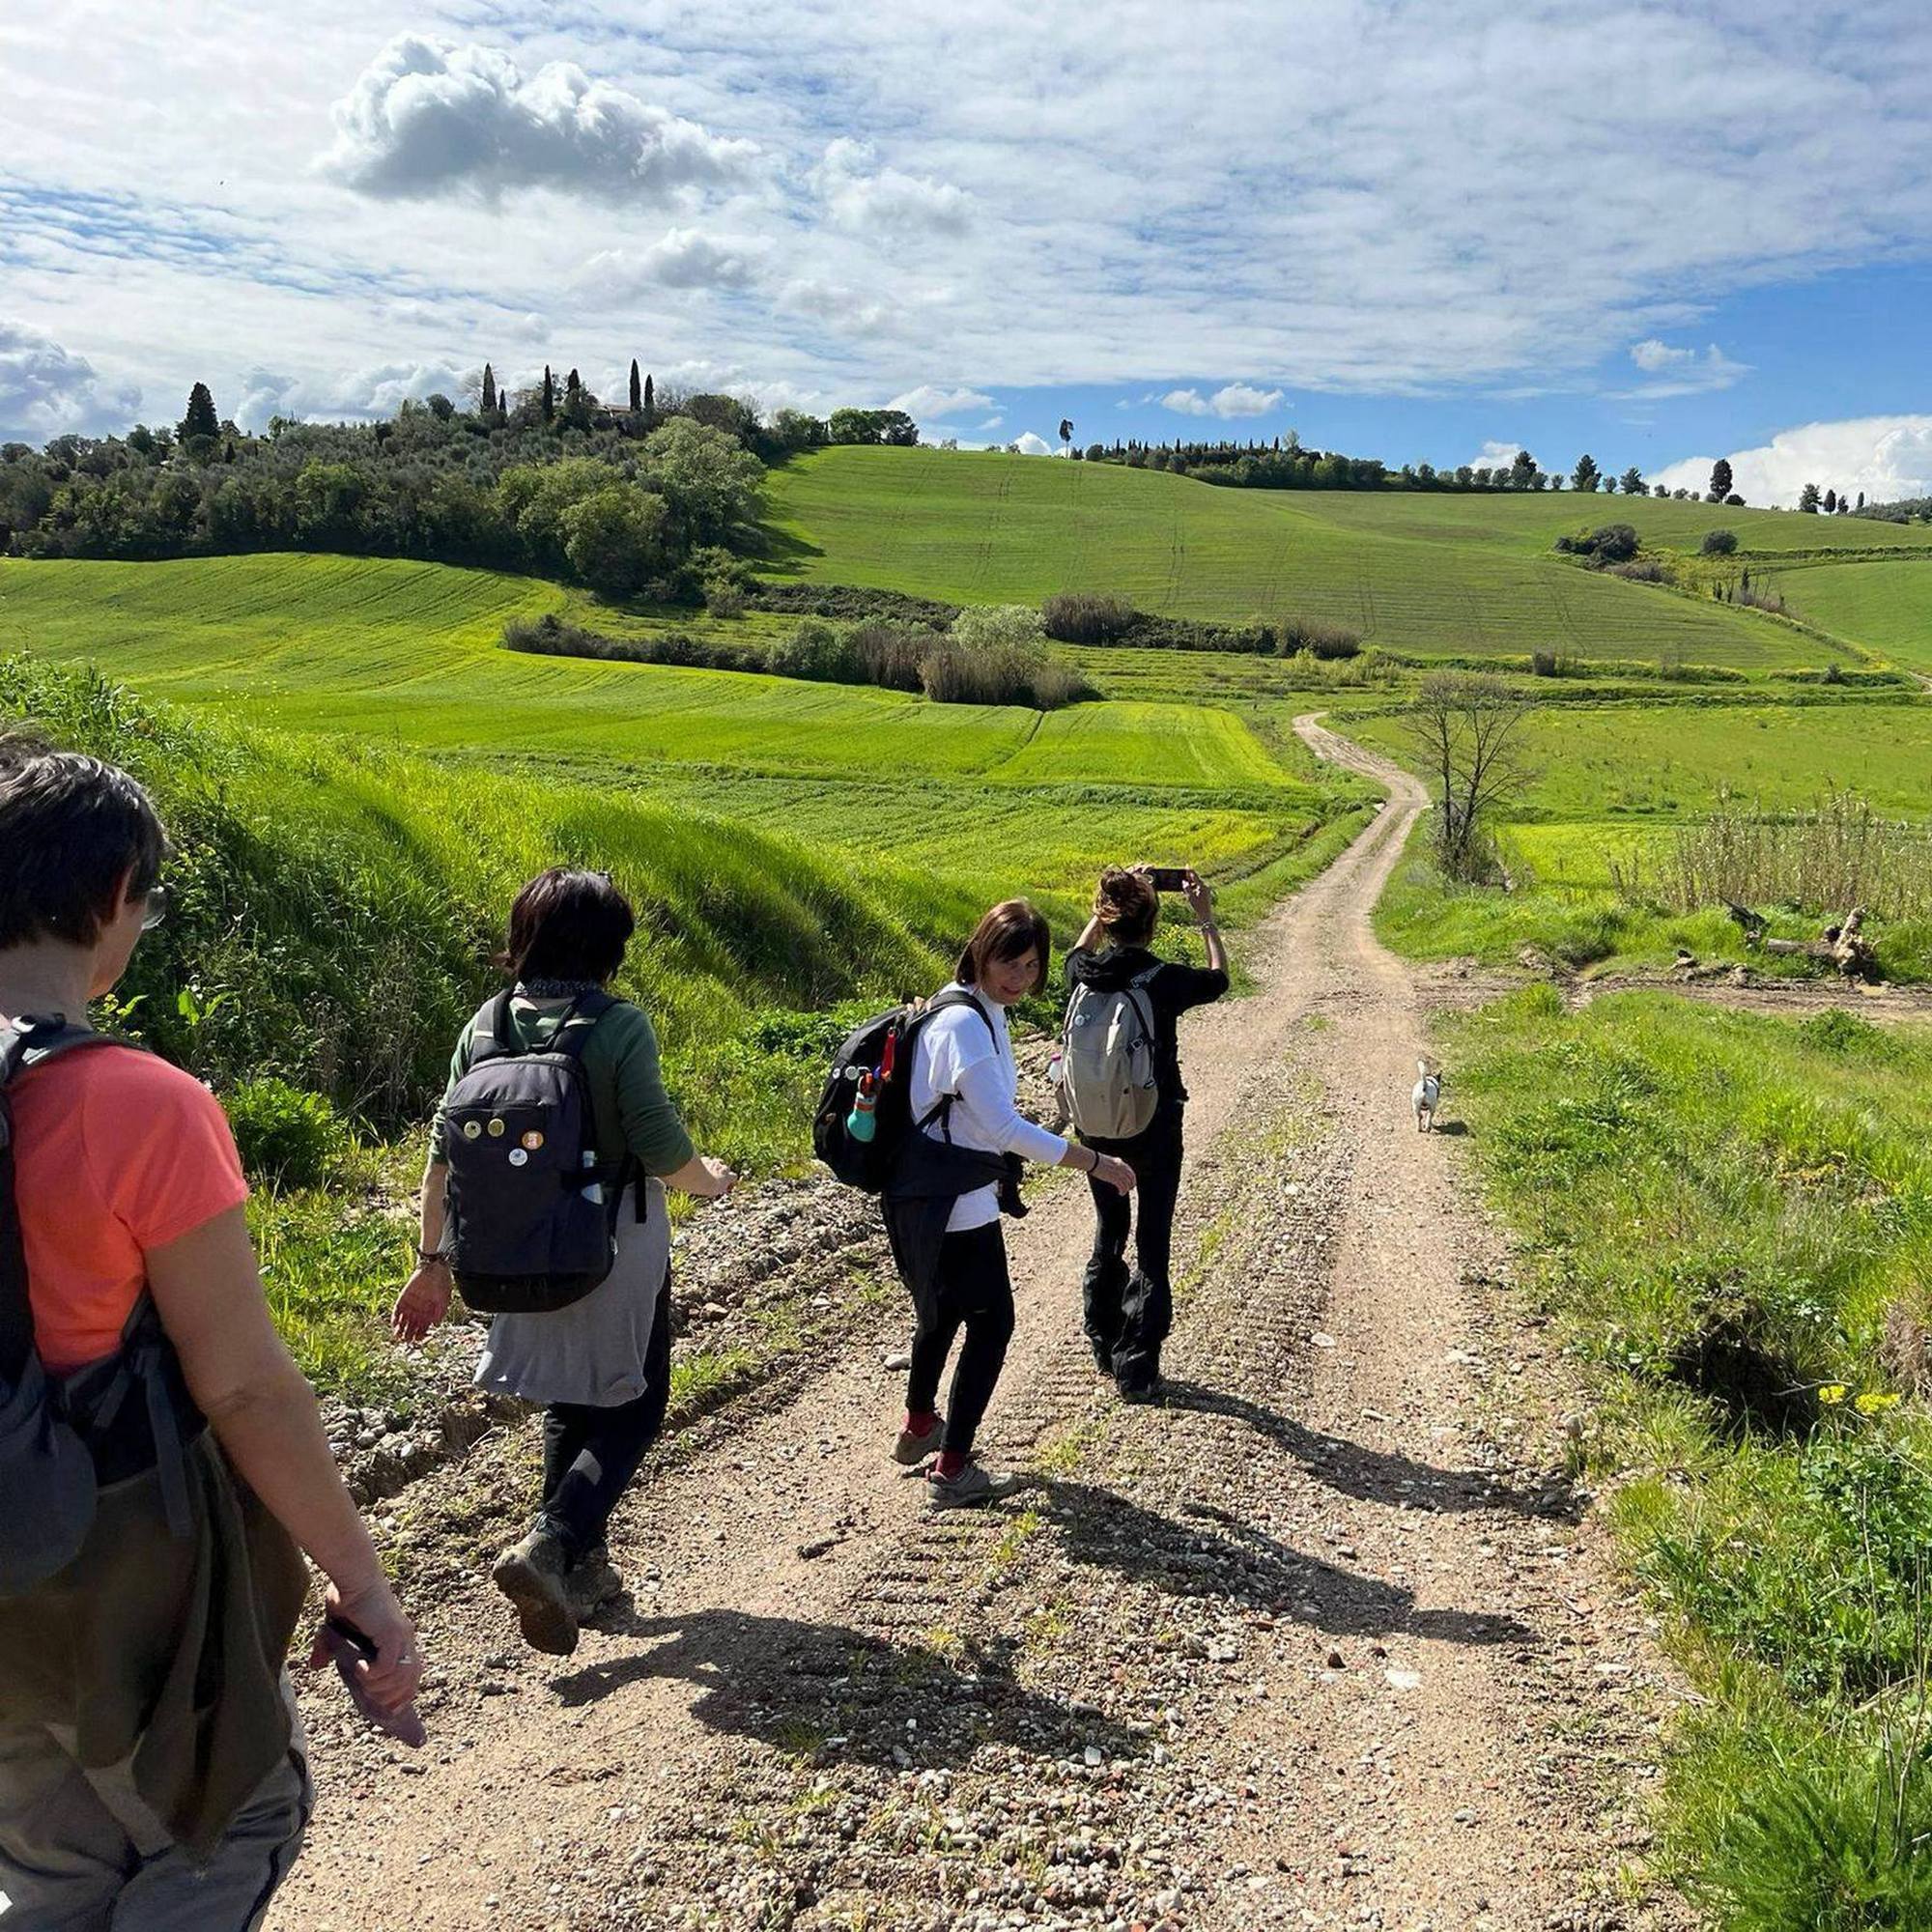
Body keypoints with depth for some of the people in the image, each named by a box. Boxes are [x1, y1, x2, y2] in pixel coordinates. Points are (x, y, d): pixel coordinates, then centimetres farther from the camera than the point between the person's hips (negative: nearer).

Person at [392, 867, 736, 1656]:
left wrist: (433, 1260, 5)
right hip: (616, 1251, -5)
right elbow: (663, 1150, -18)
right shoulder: (620, 1027, -18)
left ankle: (582, 1564, 31)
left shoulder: (487, 1025, -4)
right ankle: (548, 1546, -7)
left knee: (567, 1406, 22)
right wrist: (710, 1181, 4)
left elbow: (445, 1151, -3)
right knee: (631, 1409, 11)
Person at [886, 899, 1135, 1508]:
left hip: (931, 1197, 10)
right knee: (990, 1322, 1)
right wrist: (1095, 1163, -24)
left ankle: (918, 1428, 44)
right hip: (950, 1204, -10)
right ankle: (951, 1470, 10)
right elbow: (1003, 1125, -28)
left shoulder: (983, 1011, 7)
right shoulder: (963, 1024, -24)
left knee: (942, 1310, 25)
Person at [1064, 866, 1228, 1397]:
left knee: (1108, 1232, 22)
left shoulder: (1083, 974, -9)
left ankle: (1103, 1346, 32)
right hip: (1154, 1128, -4)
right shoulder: (1164, 980, -18)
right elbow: (1219, 978, 4)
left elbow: (1082, 948, 18)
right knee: (1151, 1244, 6)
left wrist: (1113, 901, 19)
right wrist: (1205, 917, 12)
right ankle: (1136, 1367, 7)